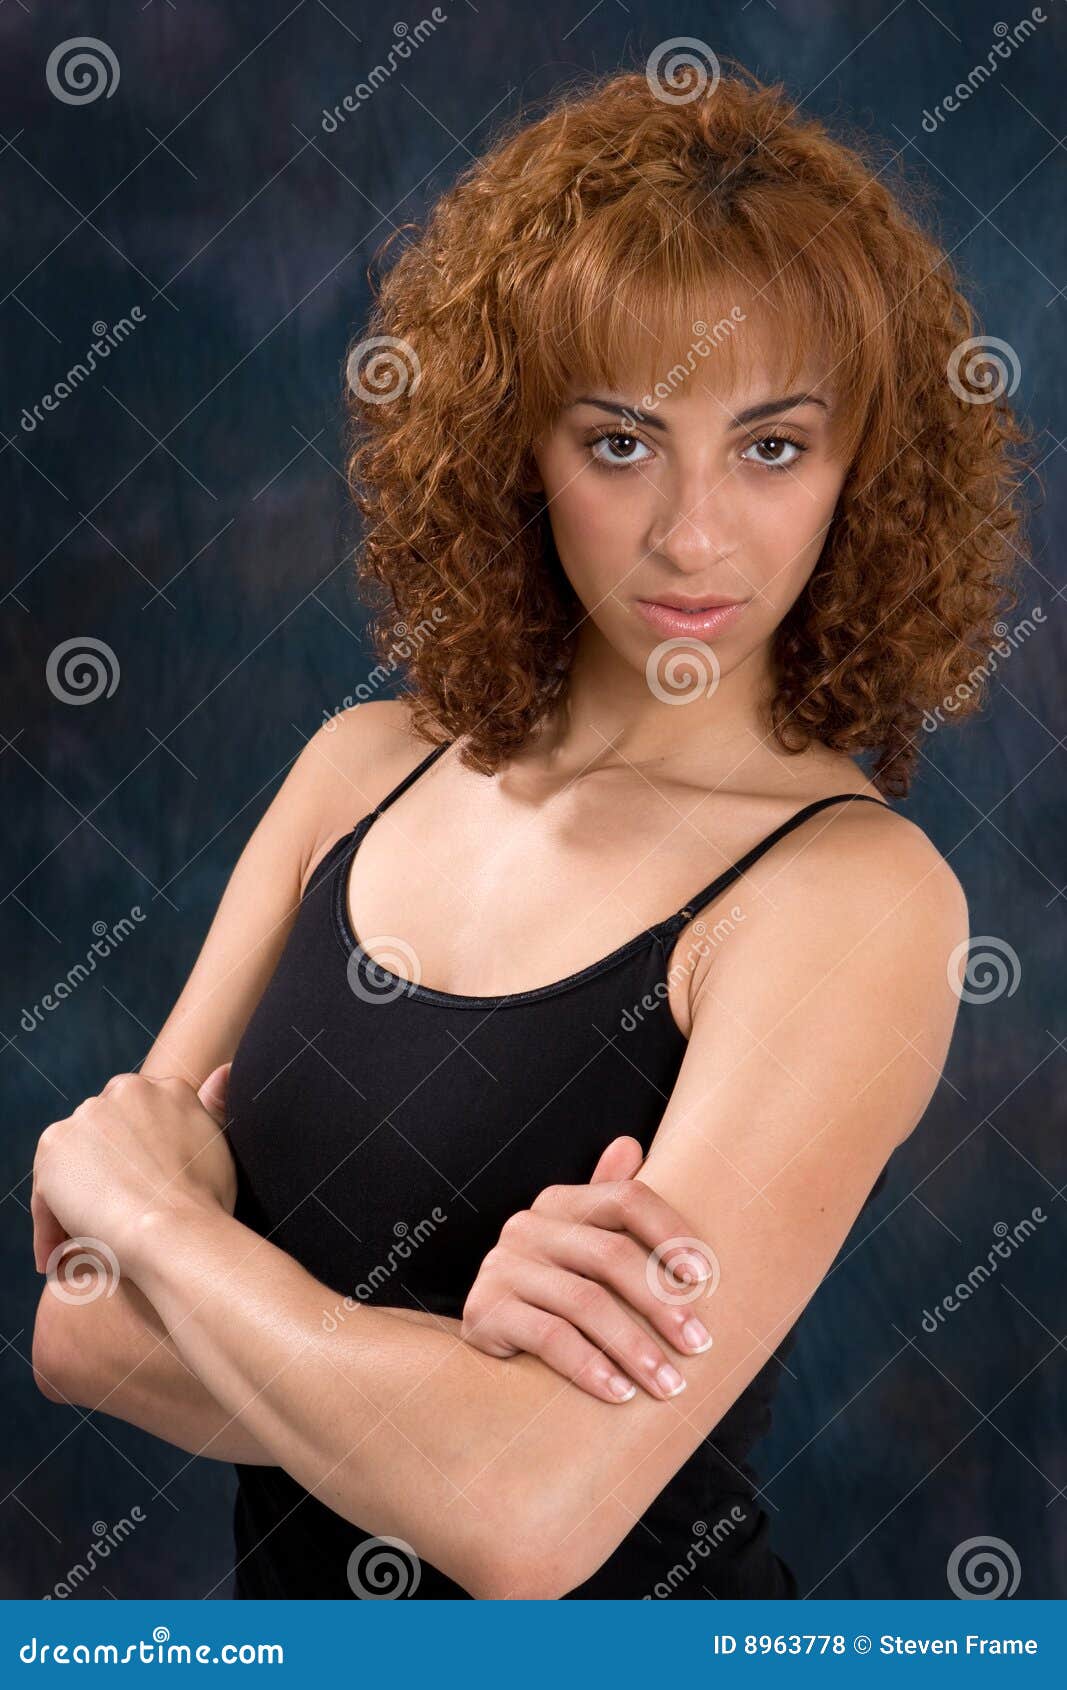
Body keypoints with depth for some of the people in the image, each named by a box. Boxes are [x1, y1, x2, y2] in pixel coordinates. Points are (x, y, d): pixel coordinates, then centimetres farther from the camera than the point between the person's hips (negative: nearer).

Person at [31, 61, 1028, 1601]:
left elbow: (527, 1514, -30)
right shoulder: (367, 766, -7)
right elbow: (81, 1333, -9)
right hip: (279, 1601, 4)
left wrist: (141, 1194, -18)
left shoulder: (857, 892, -21)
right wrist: (440, 1356, -26)